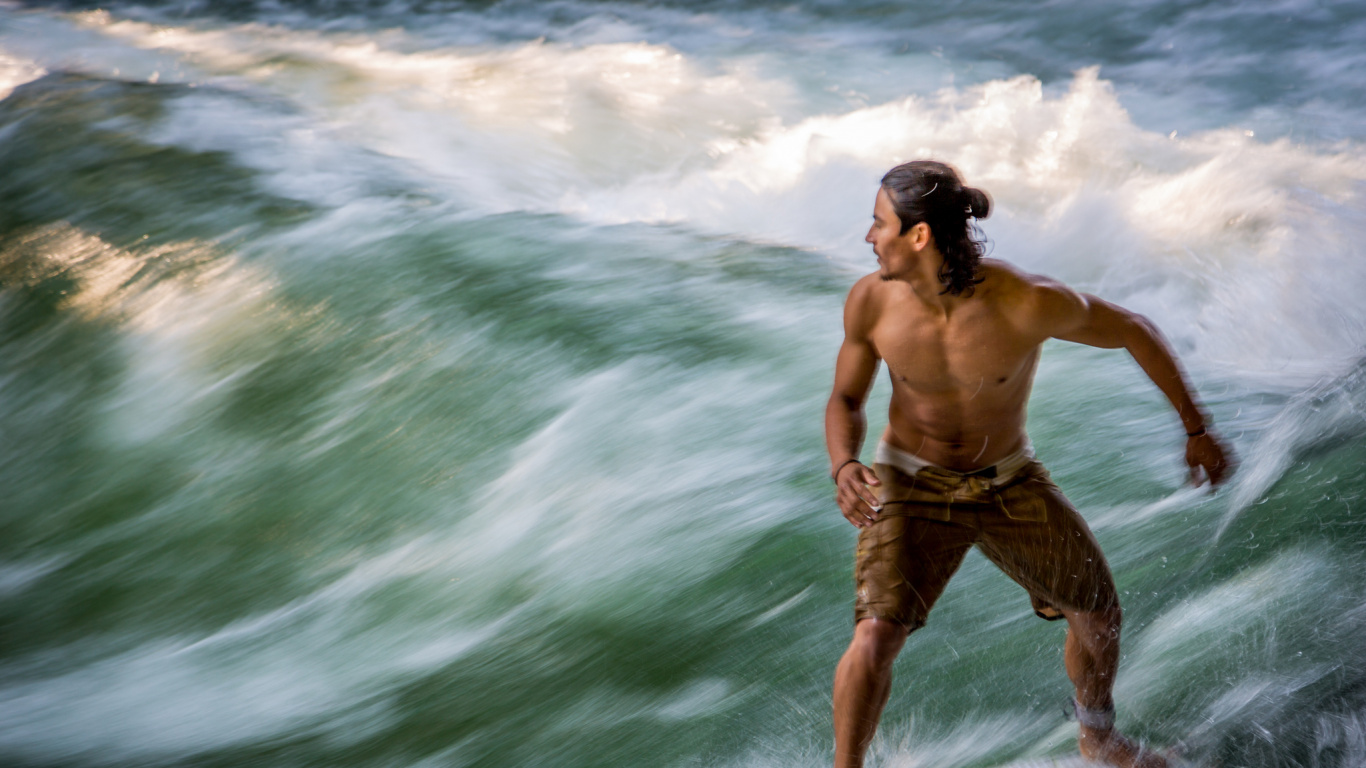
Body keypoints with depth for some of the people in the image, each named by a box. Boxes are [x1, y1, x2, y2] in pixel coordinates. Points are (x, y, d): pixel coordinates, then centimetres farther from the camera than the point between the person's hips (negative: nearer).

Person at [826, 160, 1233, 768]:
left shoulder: (1030, 304, -28)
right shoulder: (871, 302, -21)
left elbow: (1132, 331, -10)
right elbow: (846, 401, -5)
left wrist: (1196, 429, -4)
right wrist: (843, 468, -26)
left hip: (1007, 483, 1)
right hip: (913, 488, -1)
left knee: (1100, 616, 12)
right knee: (876, 638, -21)